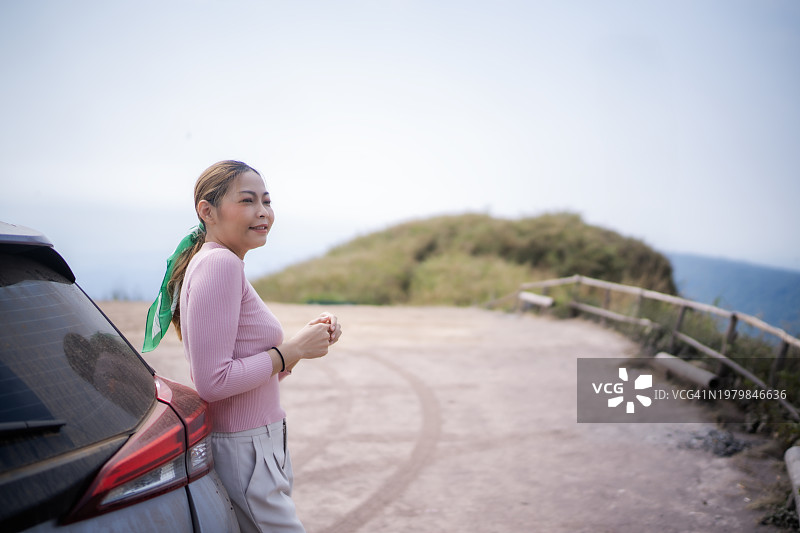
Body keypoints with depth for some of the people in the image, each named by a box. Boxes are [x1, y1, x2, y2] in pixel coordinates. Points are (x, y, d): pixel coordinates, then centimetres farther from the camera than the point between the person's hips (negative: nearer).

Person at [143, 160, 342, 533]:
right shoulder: (219, 263, -18)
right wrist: (293, 350, -16)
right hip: (242, 456, -10)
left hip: (259, 447, 10)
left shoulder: (227, 265, 13)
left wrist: (307, 340, 1)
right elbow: (213, 382, -25)